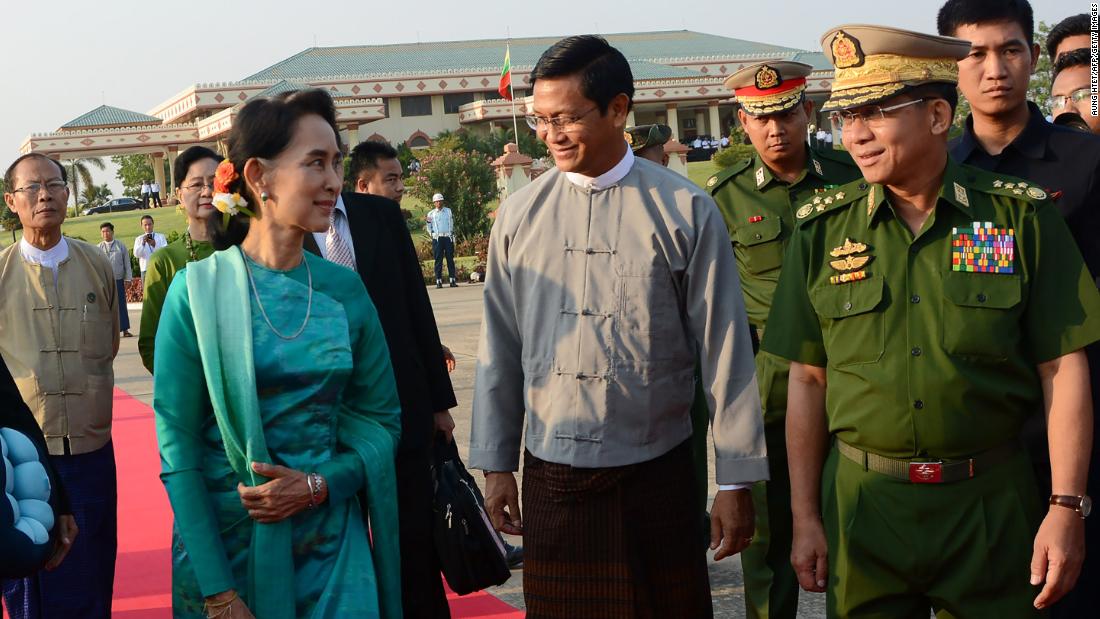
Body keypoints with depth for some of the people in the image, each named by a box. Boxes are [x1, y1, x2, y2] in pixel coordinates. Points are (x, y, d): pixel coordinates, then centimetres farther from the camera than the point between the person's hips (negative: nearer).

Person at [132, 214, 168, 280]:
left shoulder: (161, 237, 8)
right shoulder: (139, 239, 11)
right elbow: (136, 254, -4)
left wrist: (154, 245, -23)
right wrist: (143, 243, -20)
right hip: (146, 270, 1)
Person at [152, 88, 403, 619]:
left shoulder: (345, 288, 0)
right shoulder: (198, 289, -9)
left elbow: (380, 417, 5)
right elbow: (177, 443, -10)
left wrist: (320, 484, -14)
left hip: (333, 544, 3)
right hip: (225, 539, -2)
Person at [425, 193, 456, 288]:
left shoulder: (448, 211, 12)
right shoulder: (431, 214, 9)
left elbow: (452, 225, 14)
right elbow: (429, 229, 11)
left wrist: (453, 237, 7)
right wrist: (428, 221, -6)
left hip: (448, 238, 1)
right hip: (437, 238, -1)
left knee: (450, 259, -1)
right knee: (438, 260, -2)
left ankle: (452, 280, 0)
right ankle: (438, 281, -2)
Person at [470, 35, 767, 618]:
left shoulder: (685, 210, -5)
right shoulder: (519, 215, 3)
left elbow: (724, 348, -3)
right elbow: (499, 347, 7)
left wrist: (736, 482, -3)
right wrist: (496, 465, 9)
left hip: (658, 477, -2)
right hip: (551, 477, 2)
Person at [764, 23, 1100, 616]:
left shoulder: (1022, 217, -4)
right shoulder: (822, 229, 0)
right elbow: (808, 380, 3)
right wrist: (805, 518, 3)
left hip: (991, 504, -1)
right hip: (863, 501, 1)